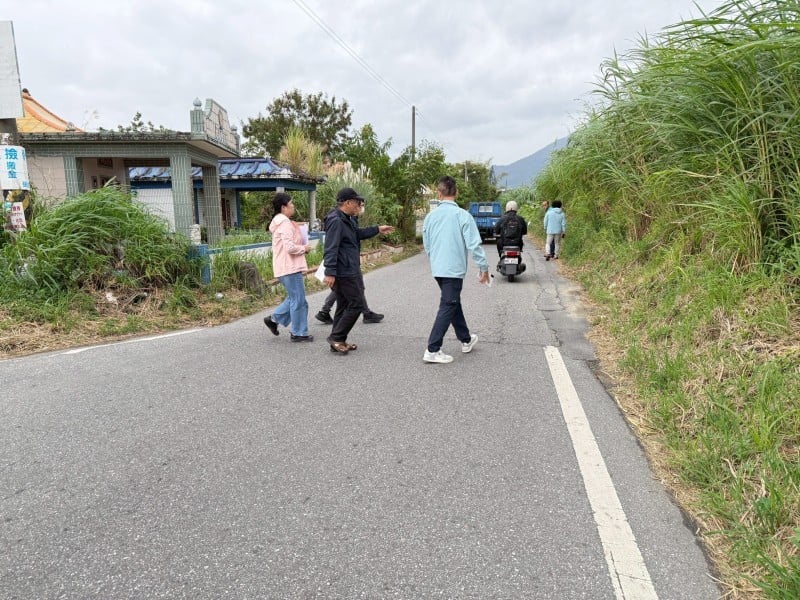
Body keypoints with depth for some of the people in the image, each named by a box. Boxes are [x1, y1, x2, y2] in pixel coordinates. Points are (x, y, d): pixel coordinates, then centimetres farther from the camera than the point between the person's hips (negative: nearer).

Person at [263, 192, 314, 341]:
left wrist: (301, 248, 13)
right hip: (290, 267, -10)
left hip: (286, 267, 10)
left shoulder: (279, 222, 16)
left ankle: (273, 318, 22)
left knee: (293, 298, 20)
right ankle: (298, 333, 7)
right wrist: (304, 248, -9)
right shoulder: (285, 223, -17)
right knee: (298, 300, -2)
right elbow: (290, 247, -26)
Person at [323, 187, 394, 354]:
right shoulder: (336, 221, -18)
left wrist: (377, 229, 33)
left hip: (350, 271, 11)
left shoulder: (347, 219, 15)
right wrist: (330, 272, -28)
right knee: (357, 304, -6)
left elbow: (358, 233, 33)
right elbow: (331, 249, -24)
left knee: (344, 306, 14)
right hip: (345, 273, -11)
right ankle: (337, 337, 1)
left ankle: (338, 341, 22)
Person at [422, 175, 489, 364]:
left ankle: (466, 340, 35)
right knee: (448, 308, -2)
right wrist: (483, 267, -4)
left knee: (454, 303, 20)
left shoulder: (430, 216, 4)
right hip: (454, 270, -6)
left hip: (437, 269, 6)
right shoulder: (462, 215, -12)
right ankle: (432, 350, -4)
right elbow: (474, 244, -15)